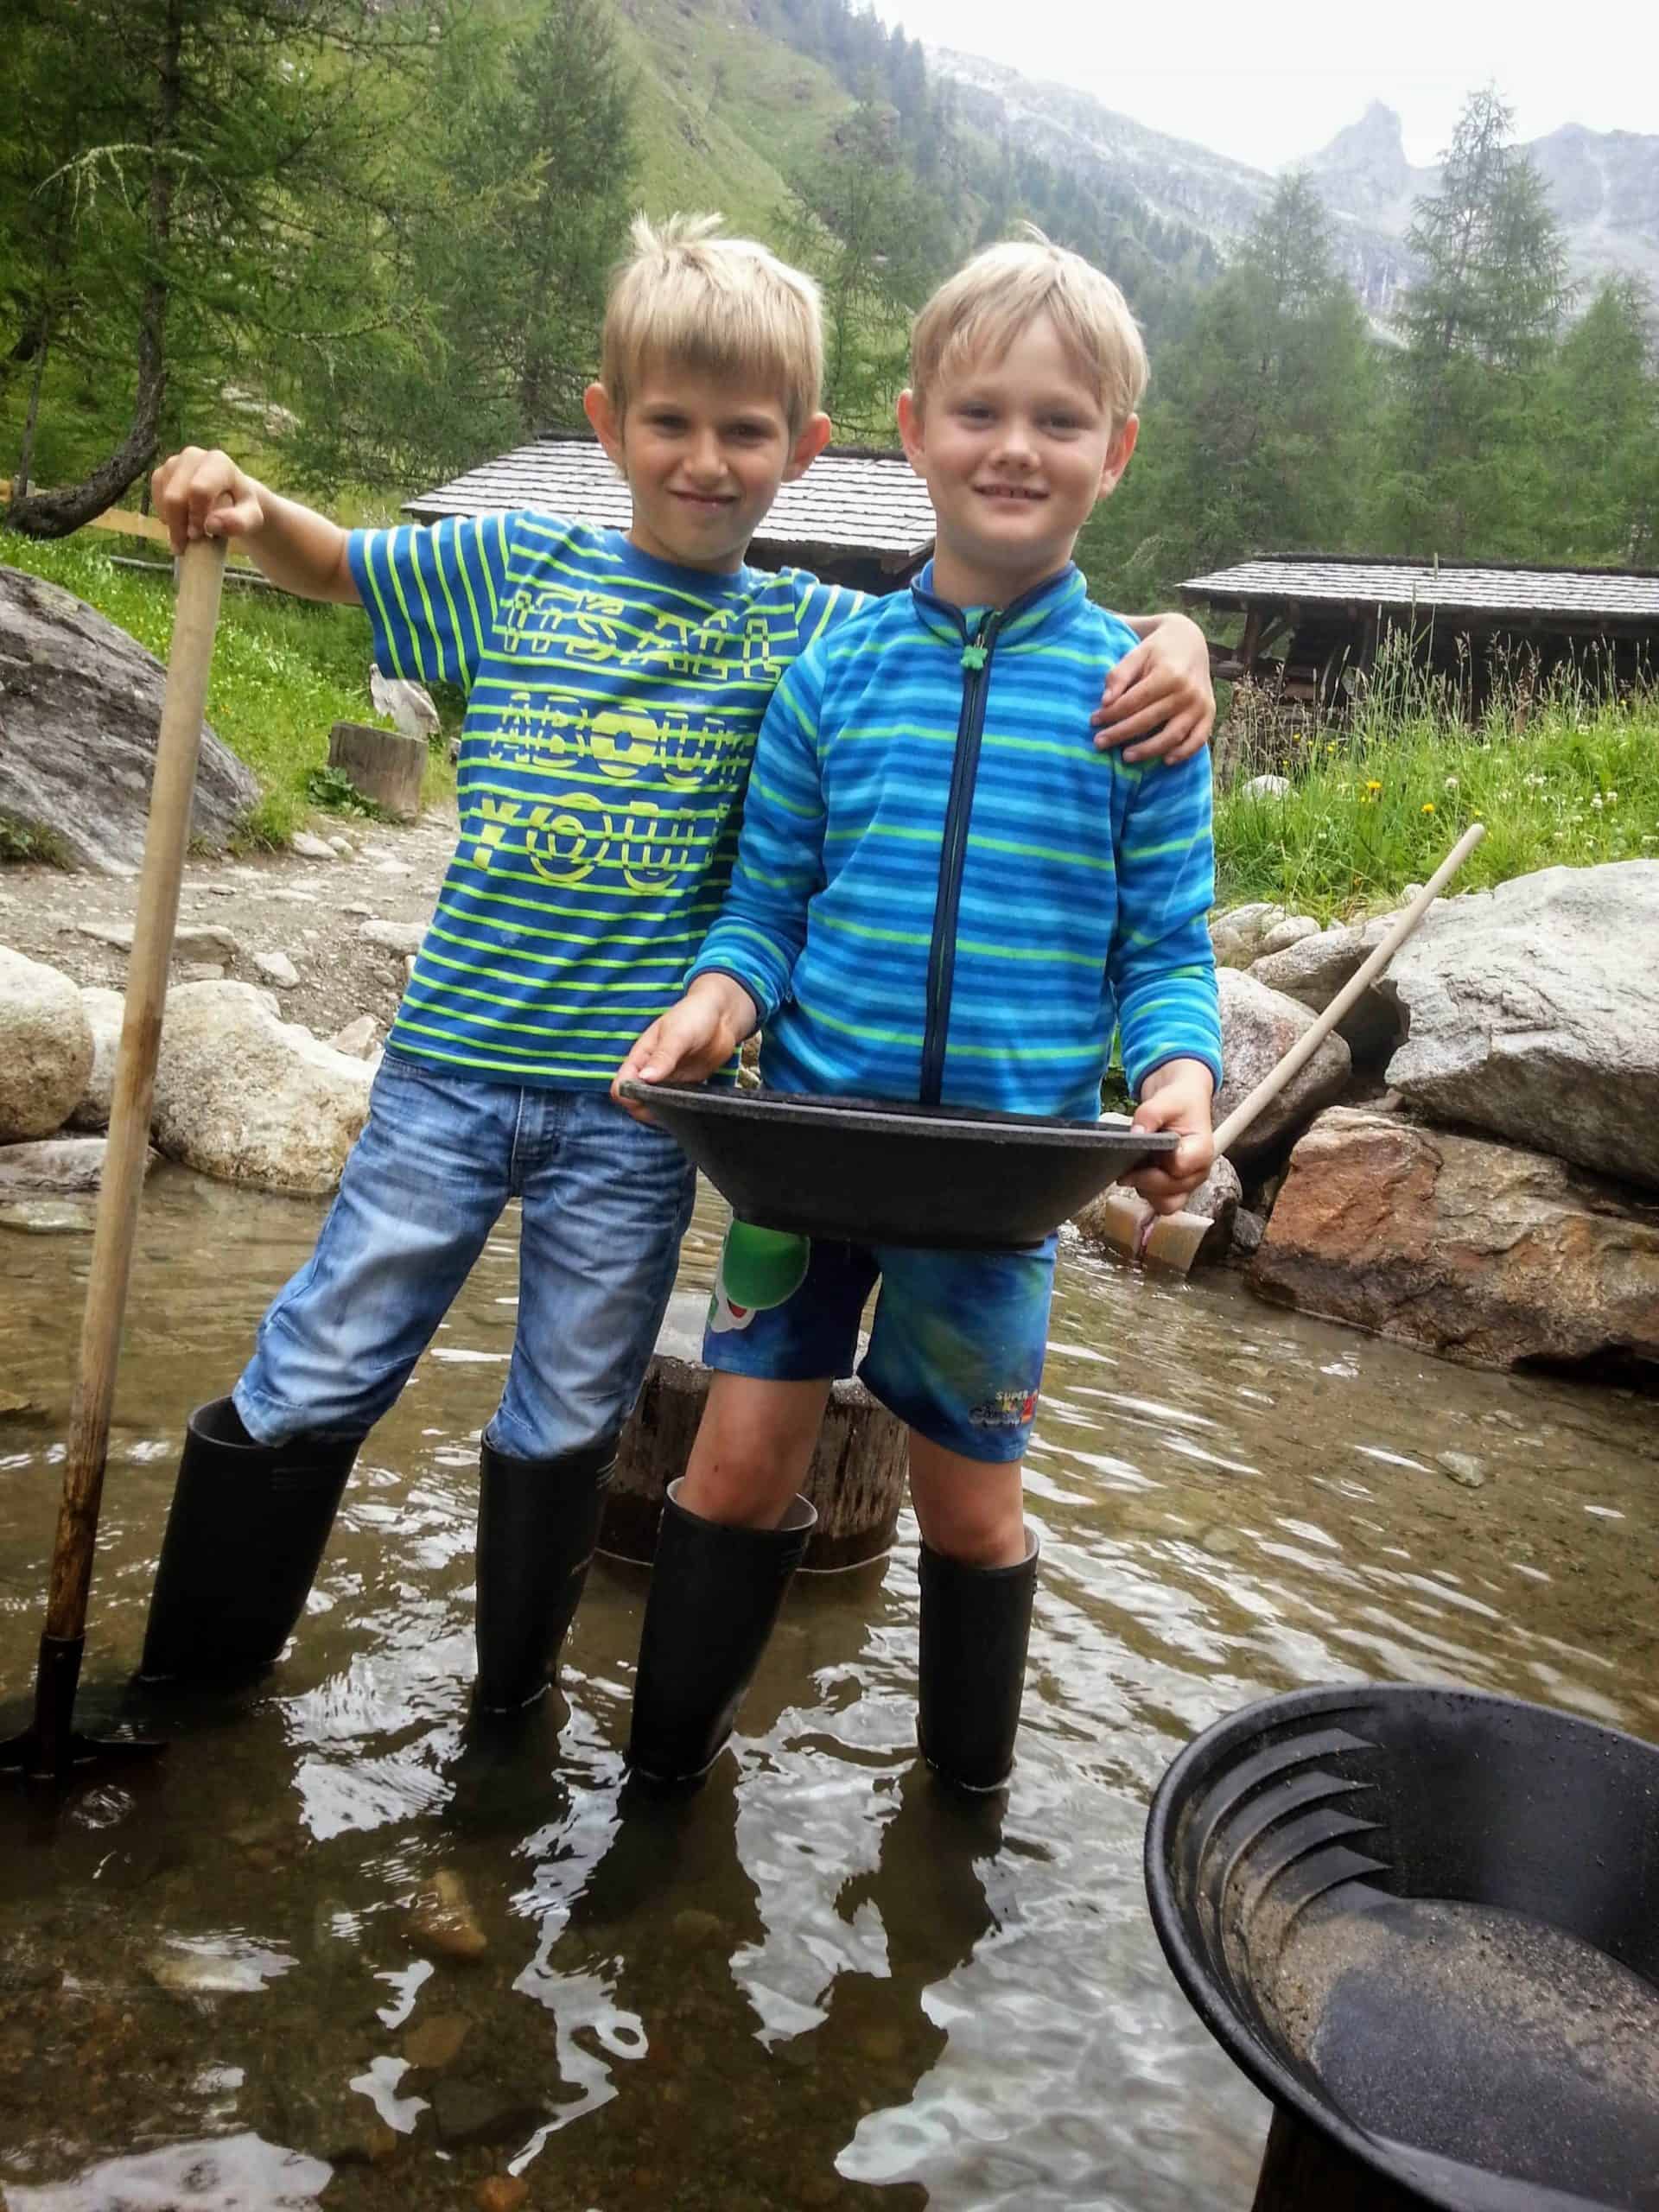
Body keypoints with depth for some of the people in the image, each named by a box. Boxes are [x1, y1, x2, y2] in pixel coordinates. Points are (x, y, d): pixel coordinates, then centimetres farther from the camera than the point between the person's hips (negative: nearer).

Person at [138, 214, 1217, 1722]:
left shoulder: (813, 631, 0)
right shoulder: (519, 565, 4)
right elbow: (332, 563, 19)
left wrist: (1165, 644, -19)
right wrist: (242, 505, -1)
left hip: (638, 1100, -1)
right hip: (451, 1061, 1)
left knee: (569, 1424, 13)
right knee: (309, 1385, 9)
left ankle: (513, 1707, 36)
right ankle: (193, 1672, 32)